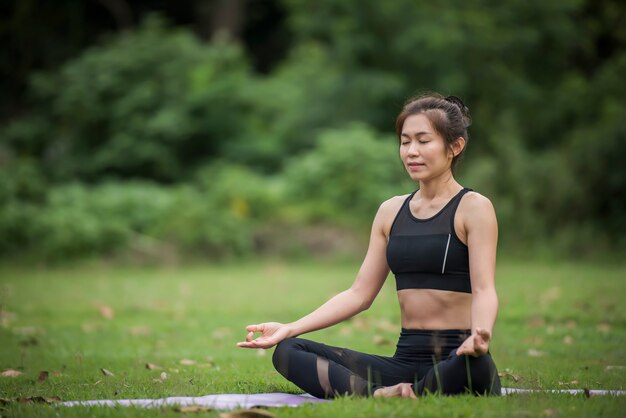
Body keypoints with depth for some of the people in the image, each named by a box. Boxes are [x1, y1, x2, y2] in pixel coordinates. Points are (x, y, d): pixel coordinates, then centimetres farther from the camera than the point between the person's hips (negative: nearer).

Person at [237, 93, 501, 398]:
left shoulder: (473, 208, -1)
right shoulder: (391, 212, 15)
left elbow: (483, 289, -13)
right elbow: (360, 293, 14)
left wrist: (480, 335, -36)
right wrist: (289, 328, 3)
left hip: (455, 361, -6)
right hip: (406, 359, 6)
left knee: (473, 366, -43)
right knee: (288, 352, -10)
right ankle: (382, 395, -29)